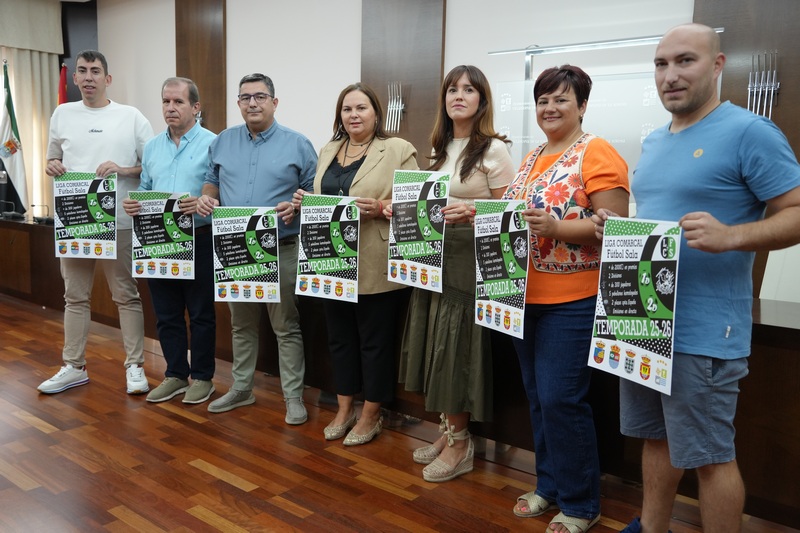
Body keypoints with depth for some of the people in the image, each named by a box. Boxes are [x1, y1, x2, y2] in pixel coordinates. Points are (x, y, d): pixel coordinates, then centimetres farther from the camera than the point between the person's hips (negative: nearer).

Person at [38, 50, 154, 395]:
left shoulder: (131, 117, 1)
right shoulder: (62, 114, 12)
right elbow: (53, 161, 20)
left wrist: (123, 170, -16)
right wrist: (52, 167, -2)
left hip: (118, 222, -4)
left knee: (126, 296, 3)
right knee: (75, 297, 11)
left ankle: (135, 366, 13)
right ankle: (74, 367, 22)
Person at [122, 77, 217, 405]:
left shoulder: (212, 144, -6)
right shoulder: (152, 147, 13)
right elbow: (144, 190, 18)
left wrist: (204, 203, -29)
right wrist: (131, 204, -3)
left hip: (198, 241, -6)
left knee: (201, 314, 5)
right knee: (166, 314, 12)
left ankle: (202, 377, 20)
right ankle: (175, 375, 26)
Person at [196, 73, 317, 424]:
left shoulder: (297, 145, -1)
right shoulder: (223, 142, 10)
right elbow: (212, 181, 18)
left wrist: (295, 207, -19)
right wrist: (206, 197, -3)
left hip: (281, 251, -4)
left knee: (286, 328, 2)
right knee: (241, 325, 16)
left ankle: (294, 397, 13)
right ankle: (241, 388, 30)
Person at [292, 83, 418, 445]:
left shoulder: (398, 150, -3)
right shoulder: (327, 151, 16)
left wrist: (380, 208, -23)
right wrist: (304, 201, 0)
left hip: (375, 266, -6)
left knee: (374, 341, 6)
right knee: (339, 337, 14)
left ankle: (371, 415, 22)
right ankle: (344, 408, 31)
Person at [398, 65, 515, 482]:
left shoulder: (493, 150, -6)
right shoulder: (440, 150, 15)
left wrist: (471, 212, -25)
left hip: (470, 257, -7)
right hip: (434, 254, 7)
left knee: (457, 348, -3)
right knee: (438, 345, 10)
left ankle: (459, 443, 13)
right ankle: (448, 429, 25)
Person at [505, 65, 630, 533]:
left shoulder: (597, 154, -9)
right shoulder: (532, 159, 16)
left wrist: (555, 226, -28)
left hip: (572, 299, -8)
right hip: (527, 296, 8)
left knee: (561, 400, -4)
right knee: (538, 397, 14)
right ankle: (549, 485, 31)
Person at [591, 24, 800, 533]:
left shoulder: (749, 132, -10)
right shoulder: (654, 142, 14)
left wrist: (730, 235, -29)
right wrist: (617, 227, 3)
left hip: (703, 331, -8)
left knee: (709, 454, 5)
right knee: (655, 437, 19)